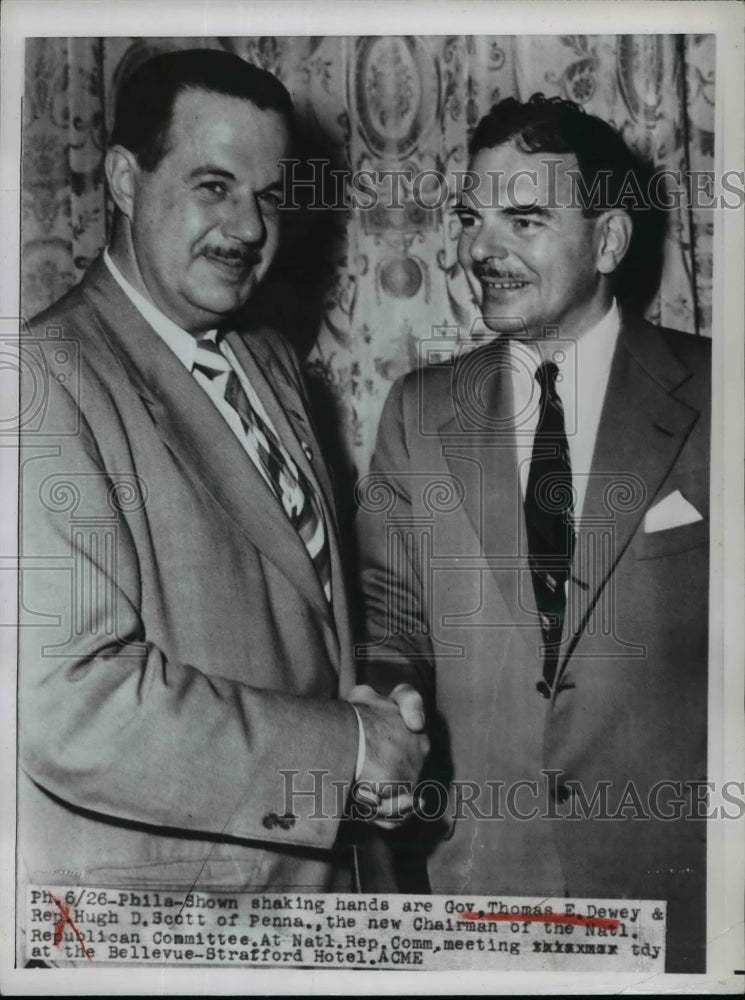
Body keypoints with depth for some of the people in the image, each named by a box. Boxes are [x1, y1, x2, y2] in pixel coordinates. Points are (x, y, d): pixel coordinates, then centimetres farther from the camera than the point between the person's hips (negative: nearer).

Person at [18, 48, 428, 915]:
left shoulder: (272, 362, 7)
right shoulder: (49, 375, -19)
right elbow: (68, 703, -26)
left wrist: (370, 719, -3)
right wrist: (345, 746, -20)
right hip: (146, 877, -7)